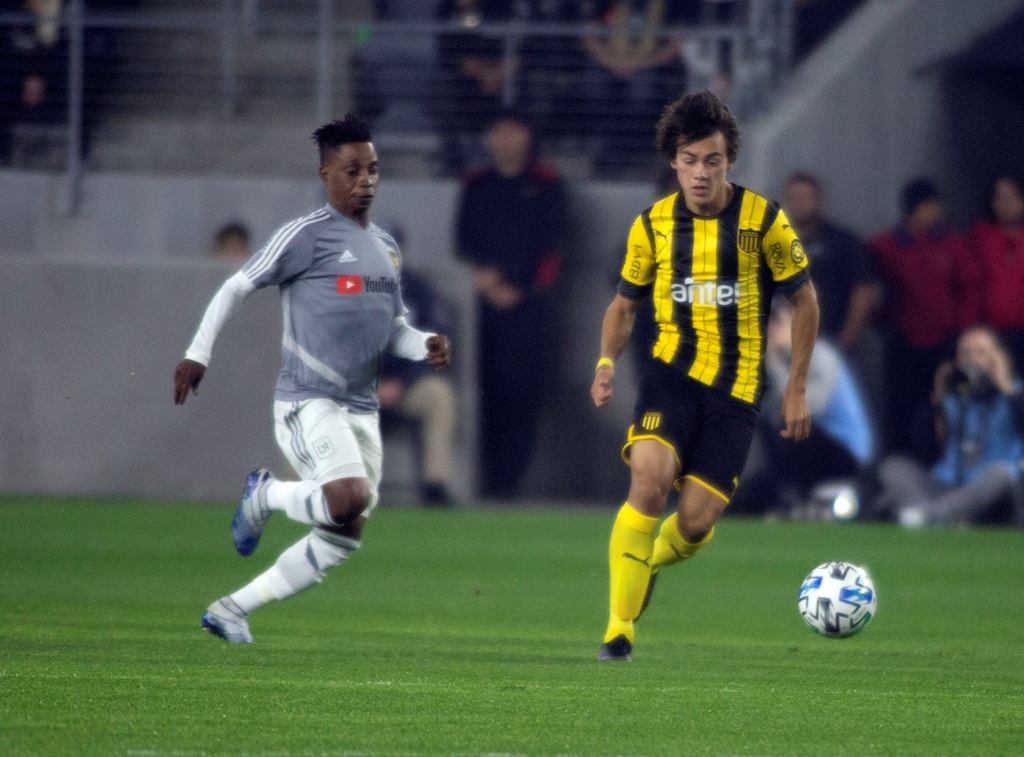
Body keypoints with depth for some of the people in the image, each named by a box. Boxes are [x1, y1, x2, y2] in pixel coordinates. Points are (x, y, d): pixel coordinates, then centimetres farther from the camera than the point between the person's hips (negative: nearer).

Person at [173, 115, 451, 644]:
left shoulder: (386, 248, 17)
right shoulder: (306, 236, -6)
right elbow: (237, 287, -3)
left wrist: (425, 345, 3)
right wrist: (197, 354, -9)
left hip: (361, 409, 8)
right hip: (306, 401, -8)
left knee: (343, 539, 6)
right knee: (350, 497, -30)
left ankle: (230, 610, 17)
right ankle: (266, 494, 2)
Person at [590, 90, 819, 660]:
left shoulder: (763, 220, -5)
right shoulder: (653, 225, 1)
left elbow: (804, 300, 6)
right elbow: (626, 304, 15)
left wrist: (798, 388, 5)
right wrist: (607, 363, -4)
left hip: (736, 388, -1)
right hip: (673, 373, 1)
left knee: (696, 522, -8)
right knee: (650, 479, -25)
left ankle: (651, 561, 31)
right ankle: (620, 629, -18)